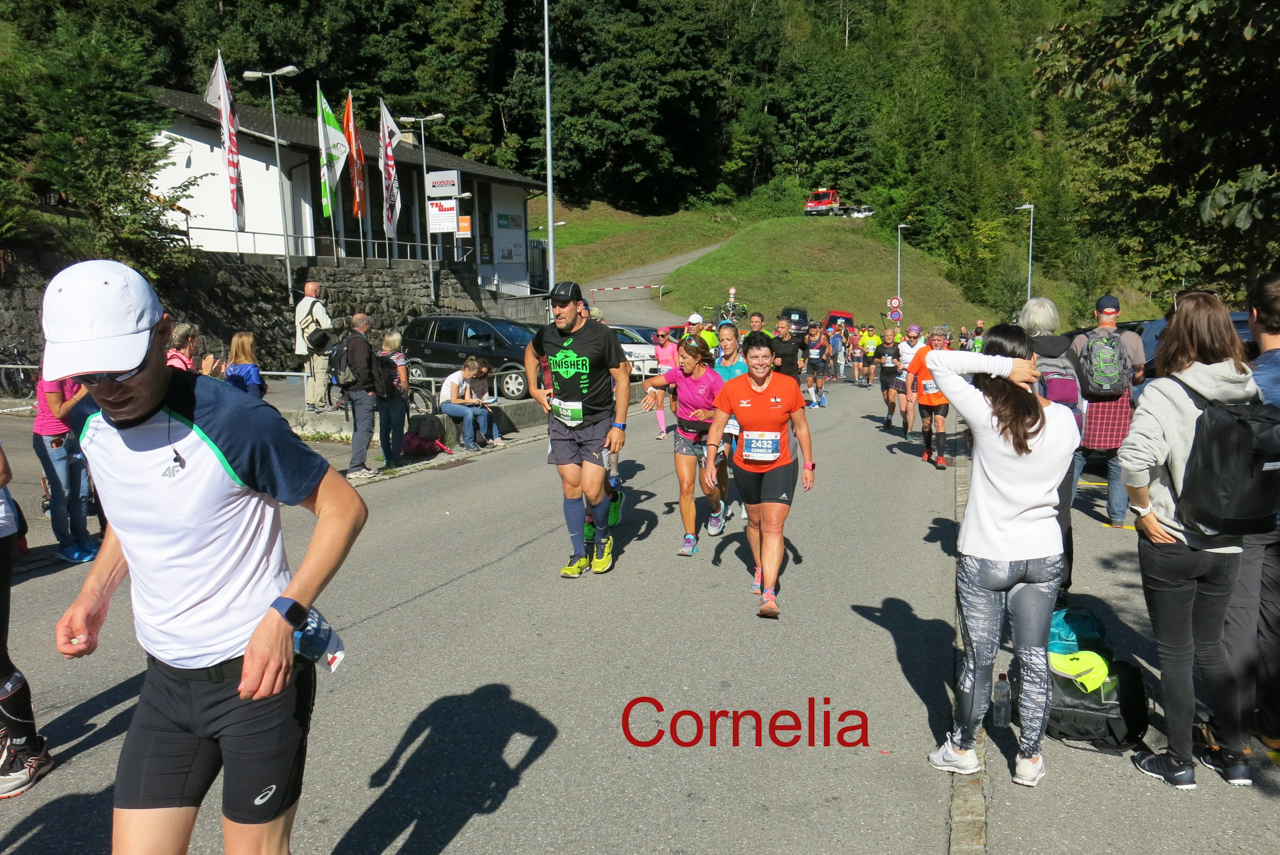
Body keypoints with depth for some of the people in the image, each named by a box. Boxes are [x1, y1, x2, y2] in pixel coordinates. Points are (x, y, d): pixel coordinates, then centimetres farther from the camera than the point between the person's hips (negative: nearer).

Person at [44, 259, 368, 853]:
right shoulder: (88, 424, 1)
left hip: (257, 670, -6)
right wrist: (94, 596, 4)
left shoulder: (233, 421, -20)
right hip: (166, 678, 6)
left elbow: (344, 507, -14)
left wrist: (284, 614, -23)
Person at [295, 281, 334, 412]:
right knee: (321, 375, -5)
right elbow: (327, 325, -17)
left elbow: (297, 325, 18)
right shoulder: (316, 305, -13)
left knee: (310, 375, 12)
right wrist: (332, 323, 4)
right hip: (319, 347, -8)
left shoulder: (299, 305, 13)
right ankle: (320, 403, -6)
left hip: (305, 346, 8)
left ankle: (310, 402, 12)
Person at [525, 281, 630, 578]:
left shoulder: (601, 336, -13)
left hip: (598, 423, -4)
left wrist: (619, 425, -12)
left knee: (592, 490, -9)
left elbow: (622, 379, -8)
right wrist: (534, 389, 15)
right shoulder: (547, 335, 0)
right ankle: (580, 554, 19)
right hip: (561, 423, 4)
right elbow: (530, 353, 25)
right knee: (571, 488, 6)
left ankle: (603, 539, 21)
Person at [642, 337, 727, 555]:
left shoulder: (713, 379, -18)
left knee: (708, 489, 5)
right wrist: (651, 392, -22)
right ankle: (690, 538, 3)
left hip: (707, 437, -3)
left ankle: (717, 510, 43)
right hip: (684, 436, 3)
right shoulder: (679, 373, -5)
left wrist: (708, 413, -40)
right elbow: (650, 382, 1)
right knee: (685, 487, -4)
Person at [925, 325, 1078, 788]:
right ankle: (1029, 758, 27)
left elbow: (936, 360, -14)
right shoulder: (1064, 419, -6)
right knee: (1035, 660, 14)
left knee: (979, 658, 11)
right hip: (1043, 556, 3)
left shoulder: (985, 414, -17)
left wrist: (1000, 366, -16)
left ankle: (962, 748, 29)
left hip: (983, 558, -3)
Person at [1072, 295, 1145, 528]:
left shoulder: (1080, 340, -1)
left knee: (1076, 457, 11)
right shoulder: (1132, 339, -2)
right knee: (1118, 464, 8)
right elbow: (1140, 376, 1)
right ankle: (1117, 515, 9)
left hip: (1088, 405, 0)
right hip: (1119, 406, 0)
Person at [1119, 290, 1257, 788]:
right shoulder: (1250, 392, -1)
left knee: (1175, 654, 9)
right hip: (1227, 544, 5)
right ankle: (1233, 756, 30)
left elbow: (1135, 457, -31)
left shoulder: (1165, 392, -18)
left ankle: (1180, 763, 20)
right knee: (1210, 648, 21)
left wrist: (1143, 510, -17)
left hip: (1171, 543, -5)